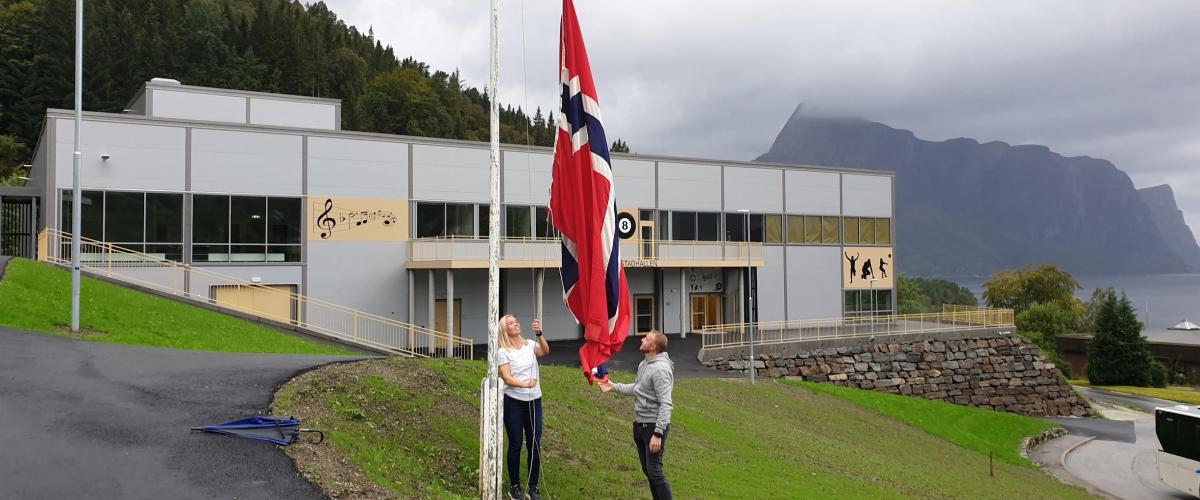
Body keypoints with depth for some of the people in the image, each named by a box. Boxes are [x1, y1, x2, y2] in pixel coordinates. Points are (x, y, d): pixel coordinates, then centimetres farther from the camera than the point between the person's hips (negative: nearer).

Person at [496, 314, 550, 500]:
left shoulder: (529, 344, 4)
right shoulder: (503, 352, -6)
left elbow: (545, 351, -16)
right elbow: (506, 378, -14)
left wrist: (539, 334, -32)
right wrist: (525, 385, -28)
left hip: (534, 401, 3)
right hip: (514, 403, -3)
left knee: (535, 445, 6)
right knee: (515, 445, 4)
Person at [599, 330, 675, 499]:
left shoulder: (660, 368, -22)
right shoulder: (644, 364, 7)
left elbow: (665, 404, -25)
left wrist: (658, 433, -27)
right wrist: (614, 387, 16)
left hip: (653, 426, -9)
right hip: (640, 424, 9)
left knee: (654, 471, -8)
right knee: (647, 470, 16)